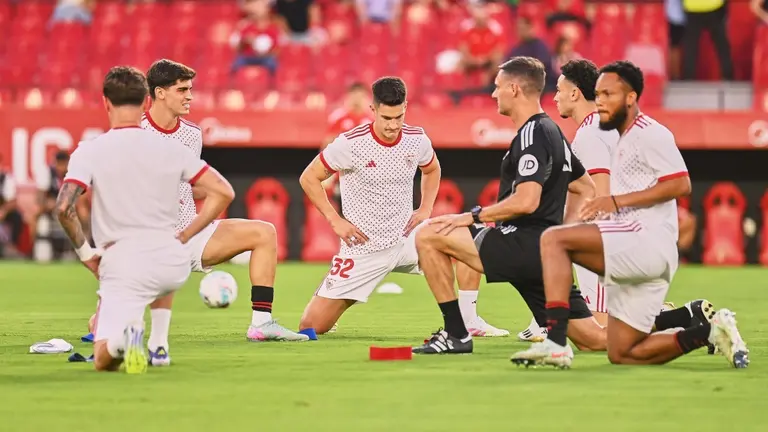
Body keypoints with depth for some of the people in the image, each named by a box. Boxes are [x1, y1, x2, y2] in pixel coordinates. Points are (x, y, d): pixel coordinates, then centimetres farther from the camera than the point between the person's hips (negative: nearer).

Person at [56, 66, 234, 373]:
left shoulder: (89, 152, -4)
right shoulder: (170, 150, 5)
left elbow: (63, 207, -16)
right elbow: (223, 192, 5)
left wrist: (85, 251, 0)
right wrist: (184, 237, 12)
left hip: (122, 264, -4)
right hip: (173, 262, 4)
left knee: (104, 361, -3)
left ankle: (123, 332, -31)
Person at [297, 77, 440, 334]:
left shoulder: (416, 140, -4)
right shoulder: (351, 144, -17)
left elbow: (432, 170, 20)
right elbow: (309, 178, -4)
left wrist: (425, 209, 5)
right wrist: (335, 221, -10)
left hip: (405, 236, 3)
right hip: (363, 248, -3)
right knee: (312, 326, -9)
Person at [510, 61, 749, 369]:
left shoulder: (649, 133, -5)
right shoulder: (623, 141, 26)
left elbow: (680, 184, -17)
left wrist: (616, 201, -19)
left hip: (648, 240, -11)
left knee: (553, 238, -23)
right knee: (622, 355, 8)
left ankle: (555, 343, -31)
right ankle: (711, 331, 12)